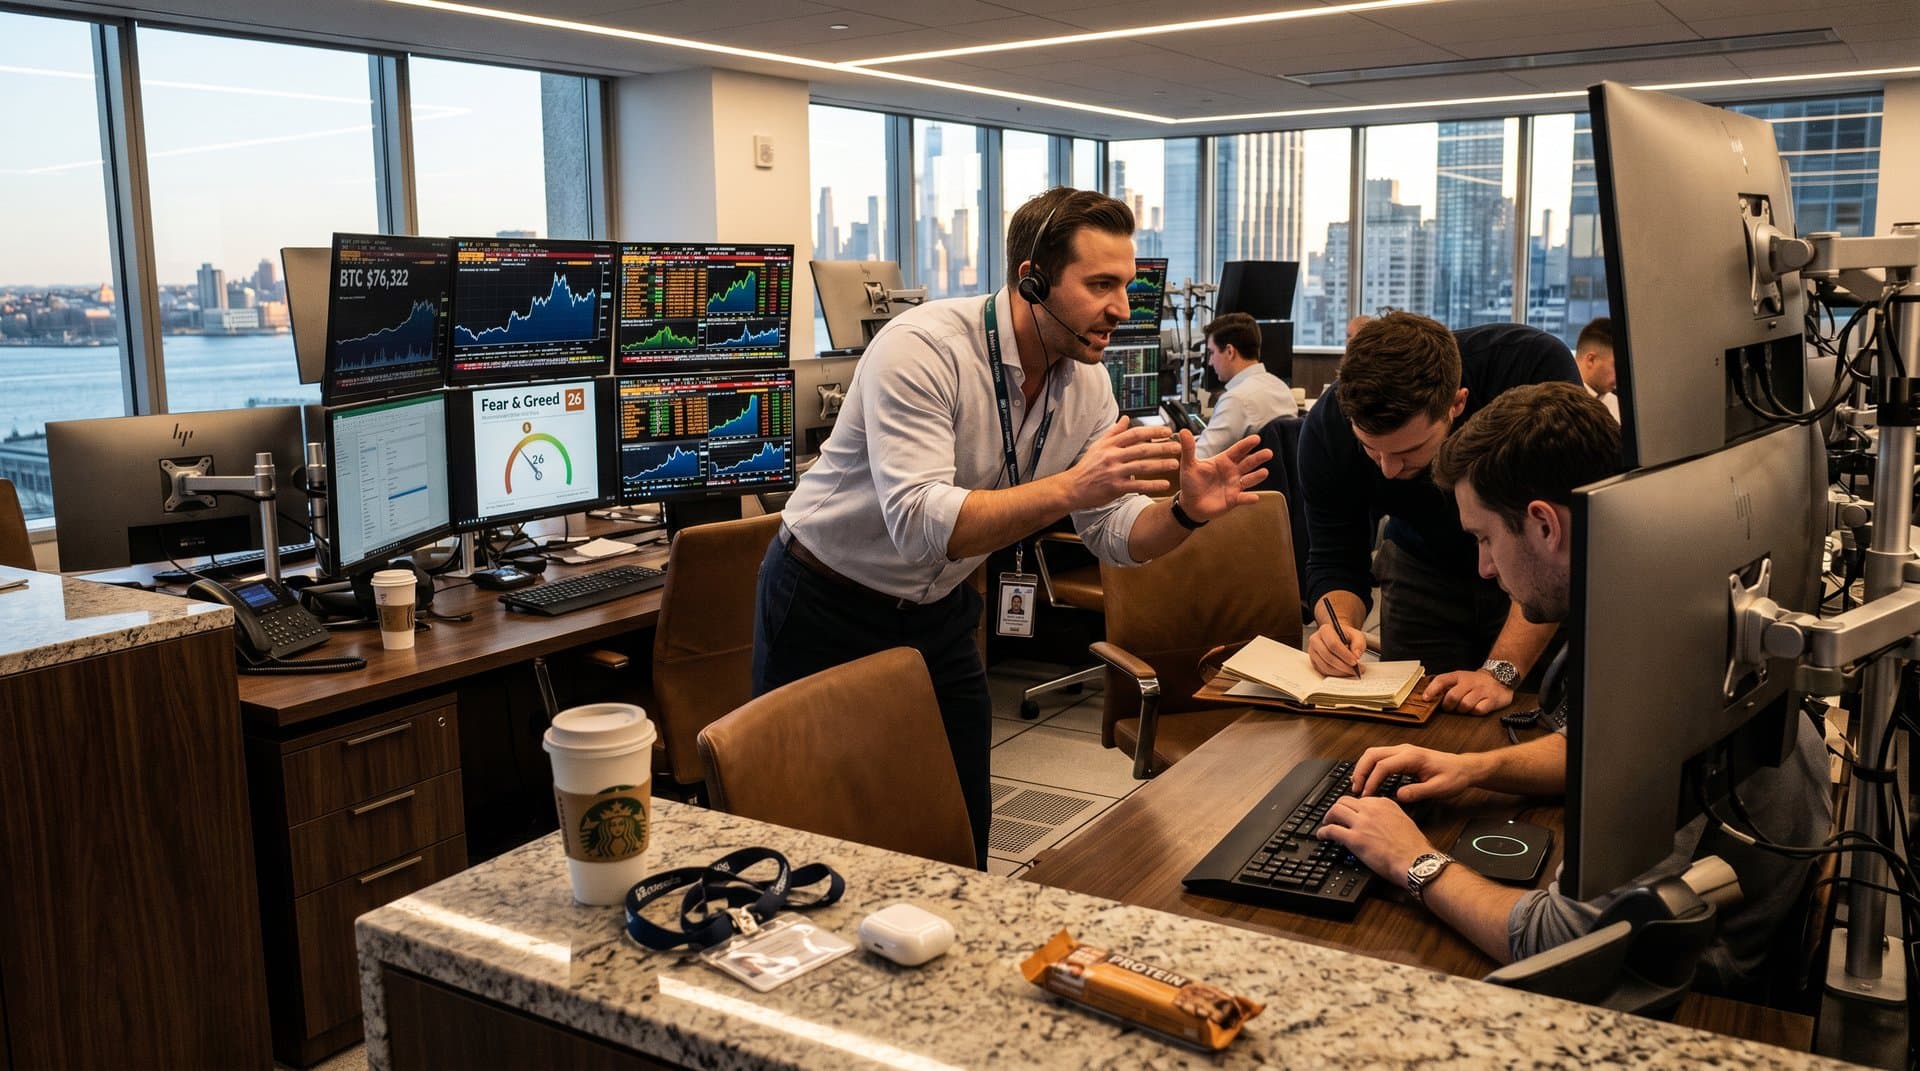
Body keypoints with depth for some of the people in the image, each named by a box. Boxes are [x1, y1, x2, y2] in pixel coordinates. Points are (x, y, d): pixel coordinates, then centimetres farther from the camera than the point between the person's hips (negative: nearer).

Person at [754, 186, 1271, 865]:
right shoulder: (922, 348, -27)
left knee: (963, 836, 8)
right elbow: (919, 524, -37)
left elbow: (1114, 534, -4)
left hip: (937, 612, 6)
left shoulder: (1086, 382, -5)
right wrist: (1071, 487, -44)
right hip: (828, 608, -5)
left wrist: (1186, 512, -25)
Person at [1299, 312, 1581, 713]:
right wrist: (1340, 624, -37)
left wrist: (1502, 670, -43)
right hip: (1425, 570, 2)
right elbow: (1334, 561, -15)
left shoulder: (1536, 367, -35)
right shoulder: (1328, 425, -25)